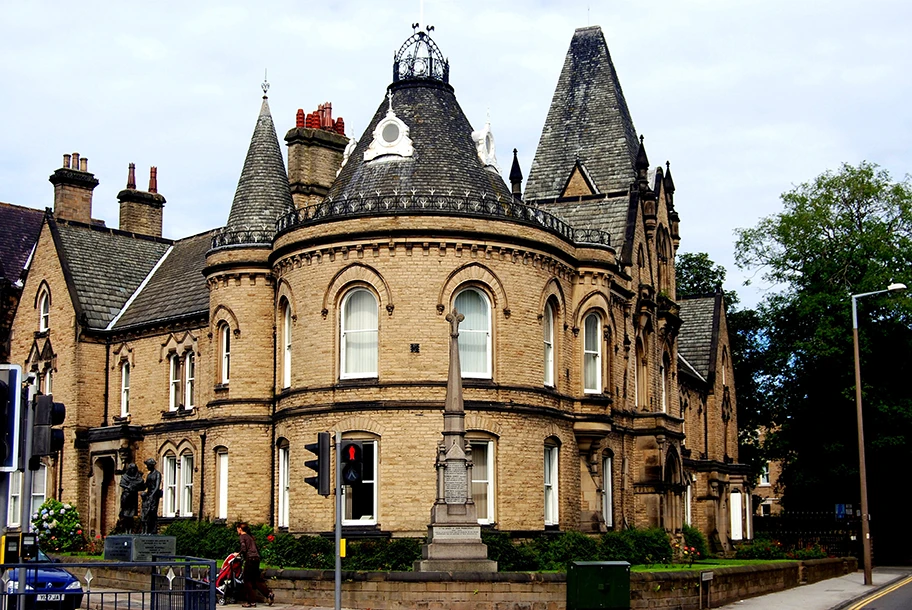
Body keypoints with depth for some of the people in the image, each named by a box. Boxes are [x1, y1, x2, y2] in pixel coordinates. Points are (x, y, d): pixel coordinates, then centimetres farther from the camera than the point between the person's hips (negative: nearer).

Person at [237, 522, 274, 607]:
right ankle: (269, 594, 0)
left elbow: (243, 549, -14)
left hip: (250, 559, -8)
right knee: (257, 579, 12)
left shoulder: (243, 536, -2)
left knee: (247, 581, -1)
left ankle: (252, 602, -2)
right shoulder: (250, 536, 22)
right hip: (256, 558, 8)